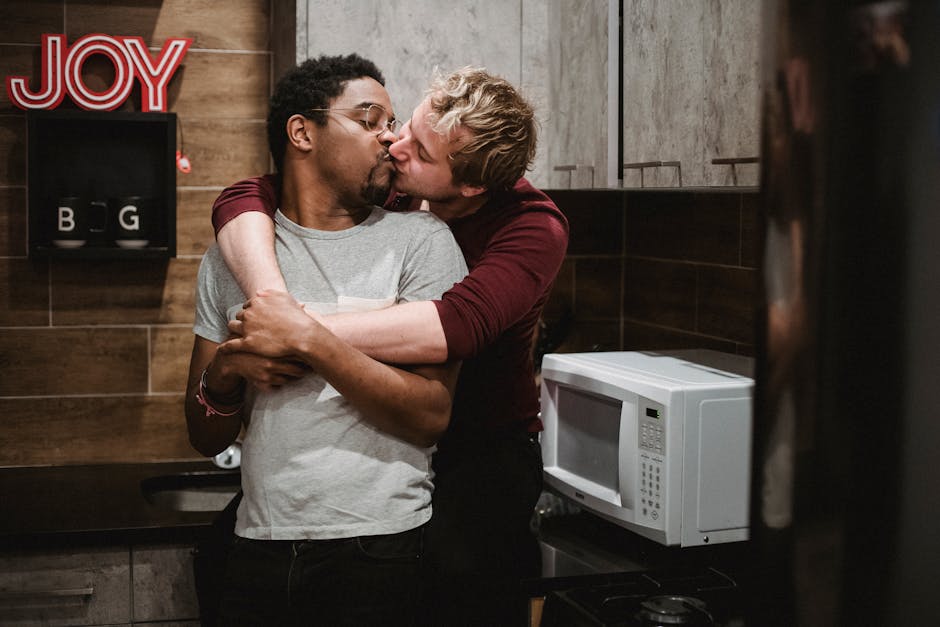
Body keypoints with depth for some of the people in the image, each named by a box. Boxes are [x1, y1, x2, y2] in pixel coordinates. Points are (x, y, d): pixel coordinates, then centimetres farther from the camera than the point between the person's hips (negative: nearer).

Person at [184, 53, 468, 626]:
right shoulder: (232, 255, 9)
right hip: (260, 545, 3)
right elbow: (206, 439, 12)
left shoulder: (420, 240, -1)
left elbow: (431, 416, -11)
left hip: (379, 547, -3)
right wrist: (226, 372, -9)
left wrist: (313, 342, -18)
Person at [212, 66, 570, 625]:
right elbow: (243, 198, -8)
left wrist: (299, 334, -35)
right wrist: (271, 299, -28)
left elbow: (459, 324, -34)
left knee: (459, 569, -25)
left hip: (484, 449, -4)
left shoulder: (534, 227, -16)